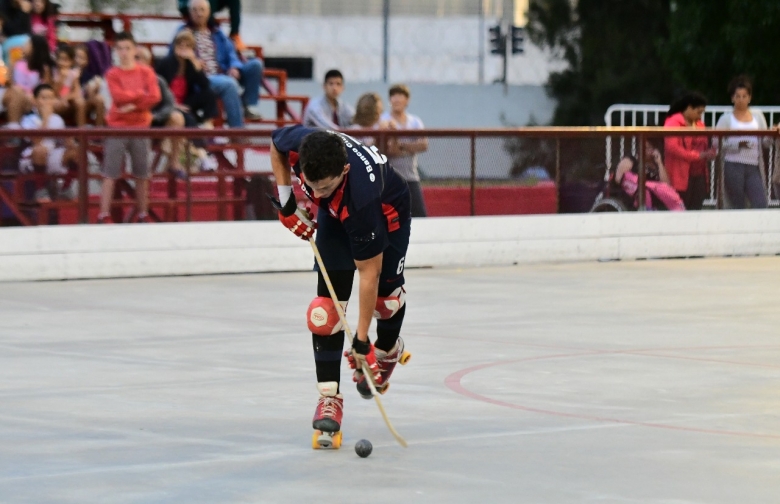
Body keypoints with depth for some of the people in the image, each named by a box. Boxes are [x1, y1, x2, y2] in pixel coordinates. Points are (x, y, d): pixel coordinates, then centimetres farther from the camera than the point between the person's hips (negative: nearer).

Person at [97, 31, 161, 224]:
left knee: (142, 174, 4)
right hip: (117, 128, -2)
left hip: (141, 127, 2)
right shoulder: (113, 74, 2)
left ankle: (143, 214, 12)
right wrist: (141, 94, -5)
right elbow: (119, 97, -13)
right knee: (110, 174, -7)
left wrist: (133, 105, -14)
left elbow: (155, 97, -5)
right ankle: (103, 215, -9)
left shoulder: (146, 72, 7)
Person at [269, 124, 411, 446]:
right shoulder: (299, 145, -37)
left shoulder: (360, 193, -47)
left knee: (385, 293, 6)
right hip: (335, 216, 4)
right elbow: (277, 145, -6)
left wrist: (361, 339, -35)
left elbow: (368, 272, -38)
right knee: (328, 302, -10)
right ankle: (328, 395, -9)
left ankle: (387, 349, 41)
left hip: (386, 213, -4)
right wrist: (286, 202, -11)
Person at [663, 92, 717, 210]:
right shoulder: (673, 123, -7)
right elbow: (672, 148, -19)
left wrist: (708, 154, 4)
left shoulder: (699, 124, 18)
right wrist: (698, 156, -19)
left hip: (699, 176, 7)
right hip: (682, 177, -7)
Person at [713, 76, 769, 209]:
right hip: (733, 167, -2)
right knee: (737, 207, 0)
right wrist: (737, 144, -17)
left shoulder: (757, 115, 15)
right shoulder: (726, 119, 6)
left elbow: (765, 140, 14)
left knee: (761, 205, -10)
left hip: (753, 168, 2)